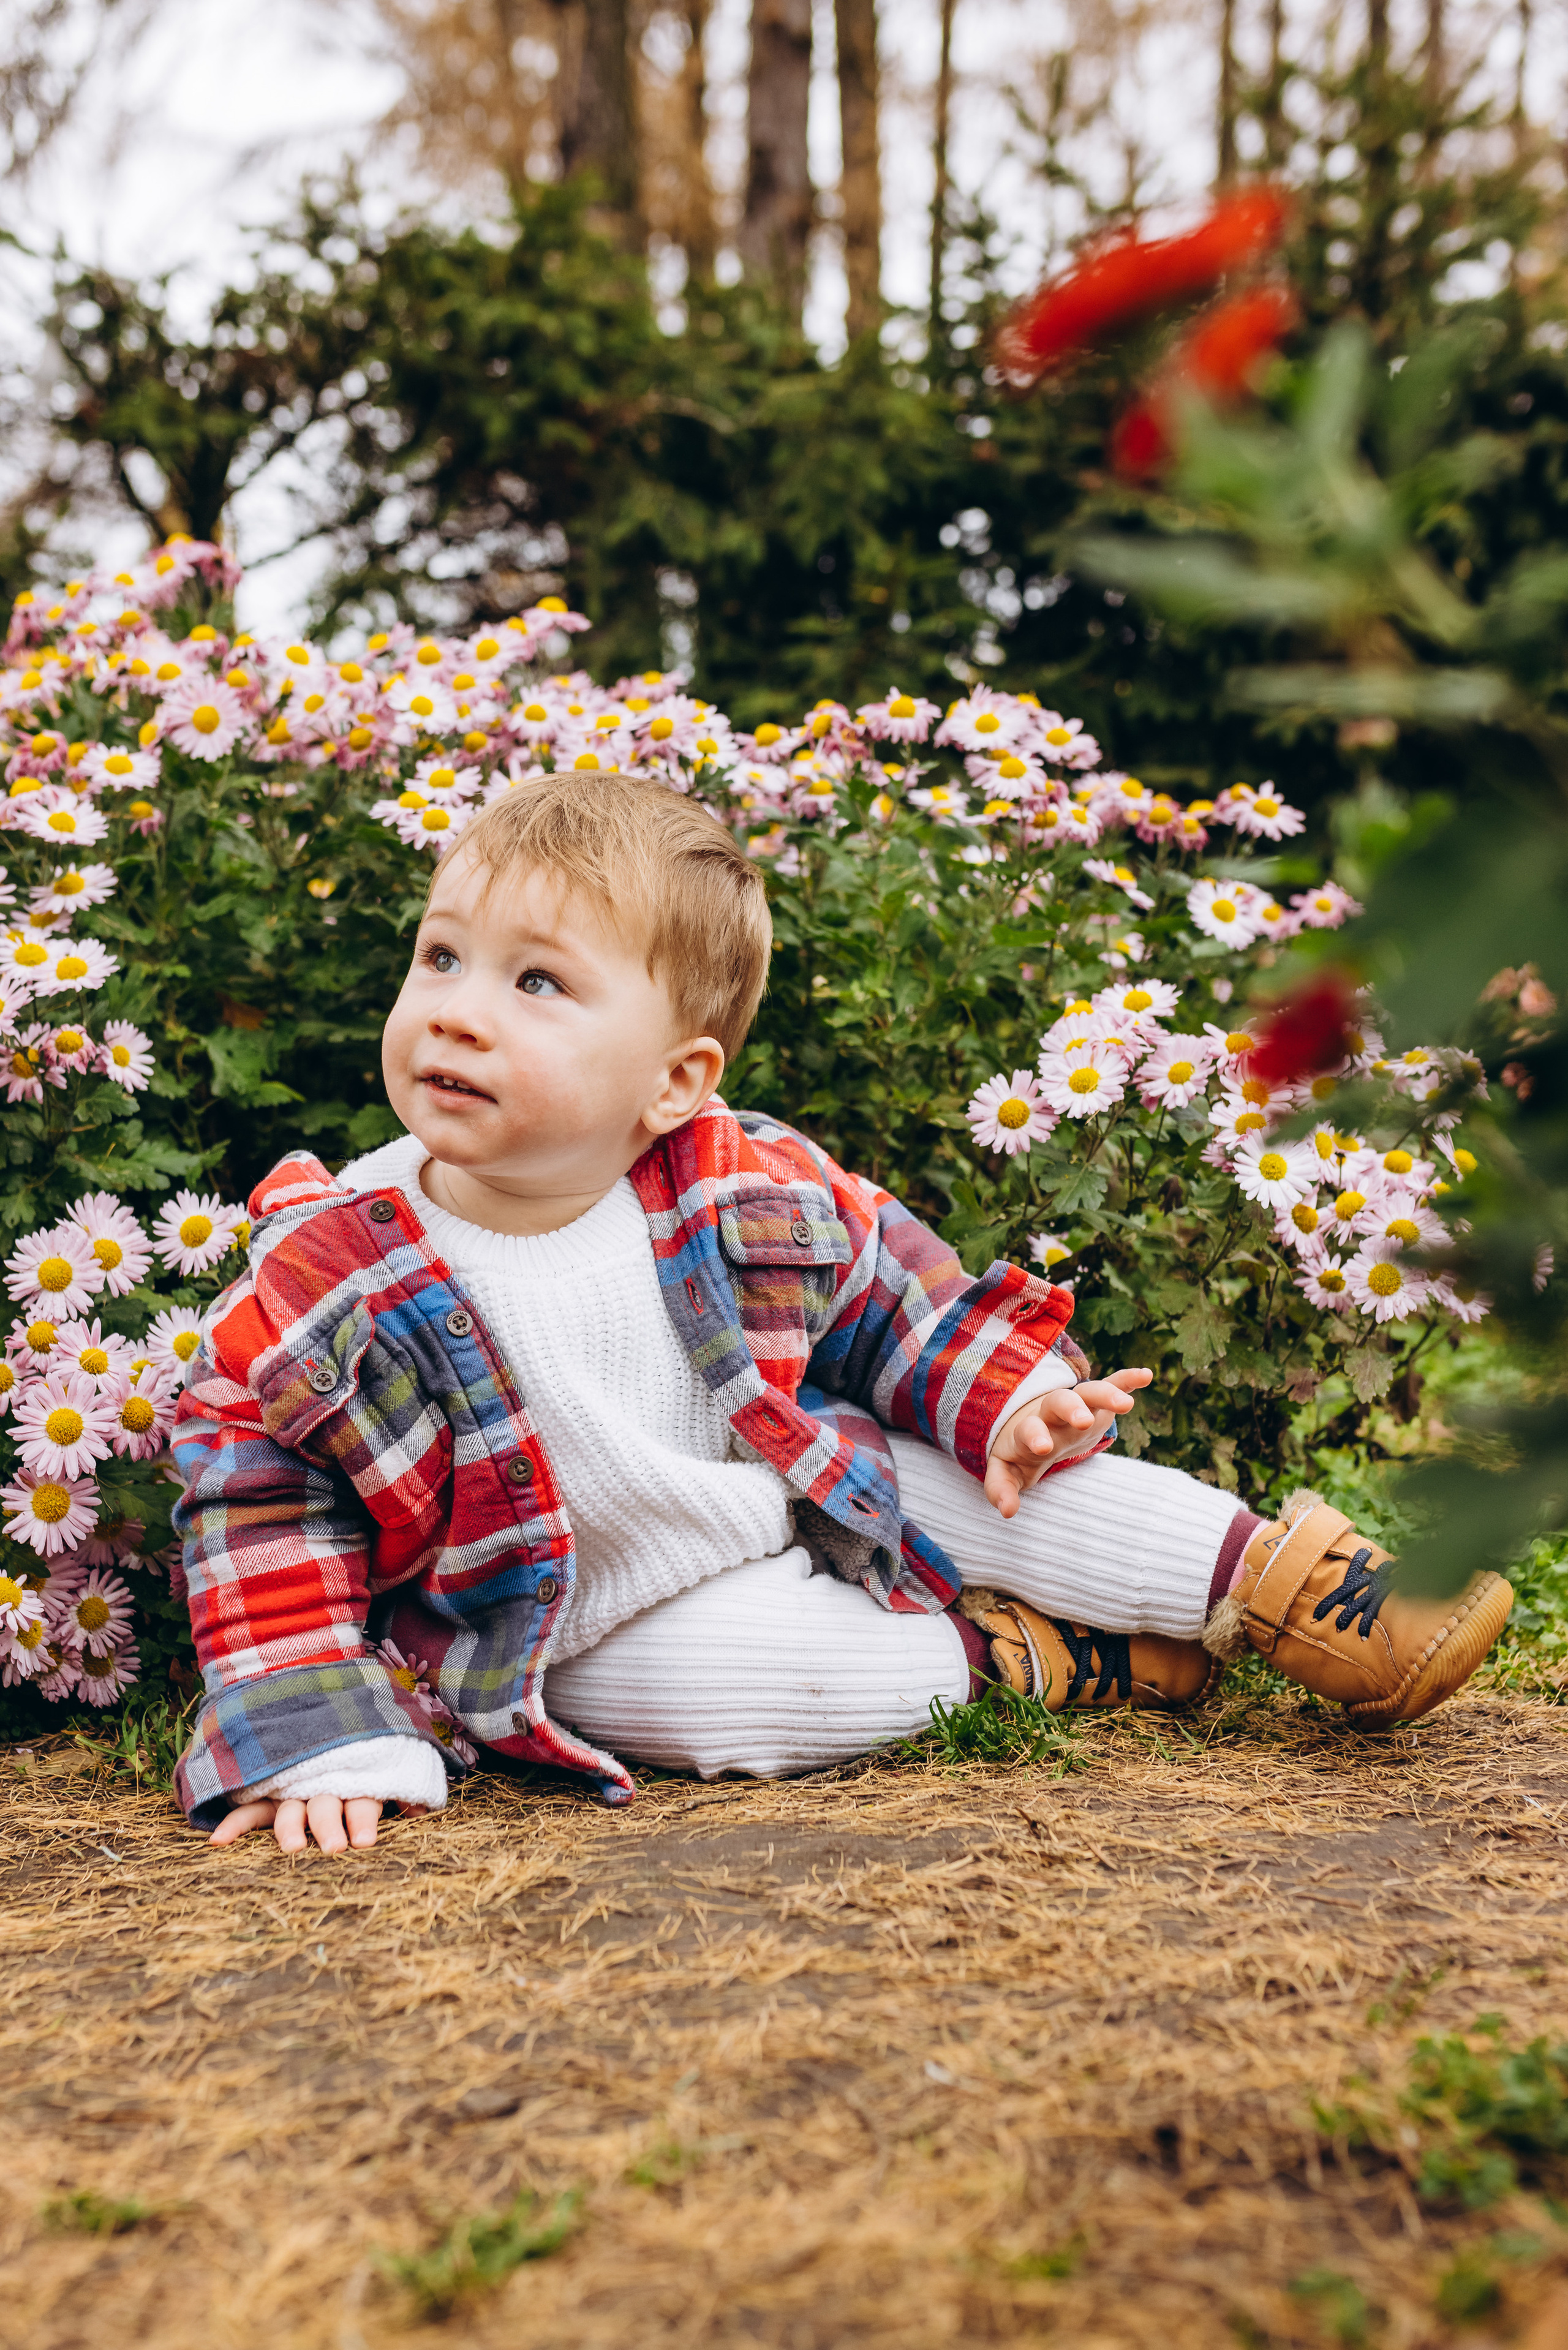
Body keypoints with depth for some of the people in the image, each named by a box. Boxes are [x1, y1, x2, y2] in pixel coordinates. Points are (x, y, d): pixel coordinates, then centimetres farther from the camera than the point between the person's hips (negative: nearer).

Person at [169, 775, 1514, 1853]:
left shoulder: (748, 1193, -14)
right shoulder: (333, 1273, -21)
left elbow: (882, 1285, 5)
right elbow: (255, 1479, -14)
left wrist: (1007, 1399, -4)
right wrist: (314, 1733, -20)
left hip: (799, 1498, 3)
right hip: (602, 1620, -3)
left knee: (1007, 1482, -10)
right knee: (753, 1690, -29)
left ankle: (1277, 1582, 4)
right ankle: (1015, 1656, -8)